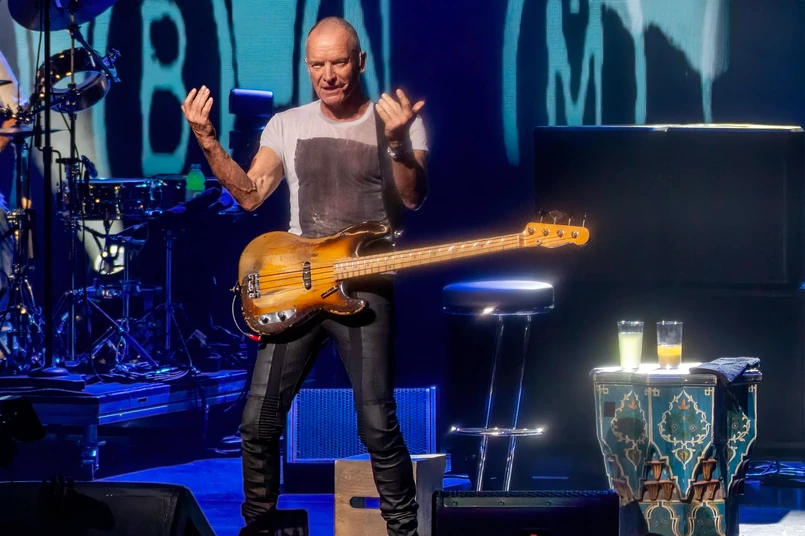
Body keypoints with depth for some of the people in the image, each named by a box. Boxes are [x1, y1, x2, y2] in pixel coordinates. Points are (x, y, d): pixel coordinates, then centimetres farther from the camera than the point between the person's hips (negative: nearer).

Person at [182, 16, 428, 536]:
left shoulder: (399, 122, -1)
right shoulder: (288, 124, 9)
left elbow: (414, 199, -15)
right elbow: (250, 195, 5)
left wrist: (397, 143, -33)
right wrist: (208, 141, -7)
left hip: (366, 288, -3)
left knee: (378, 425, -11)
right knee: (260, 421, 0)